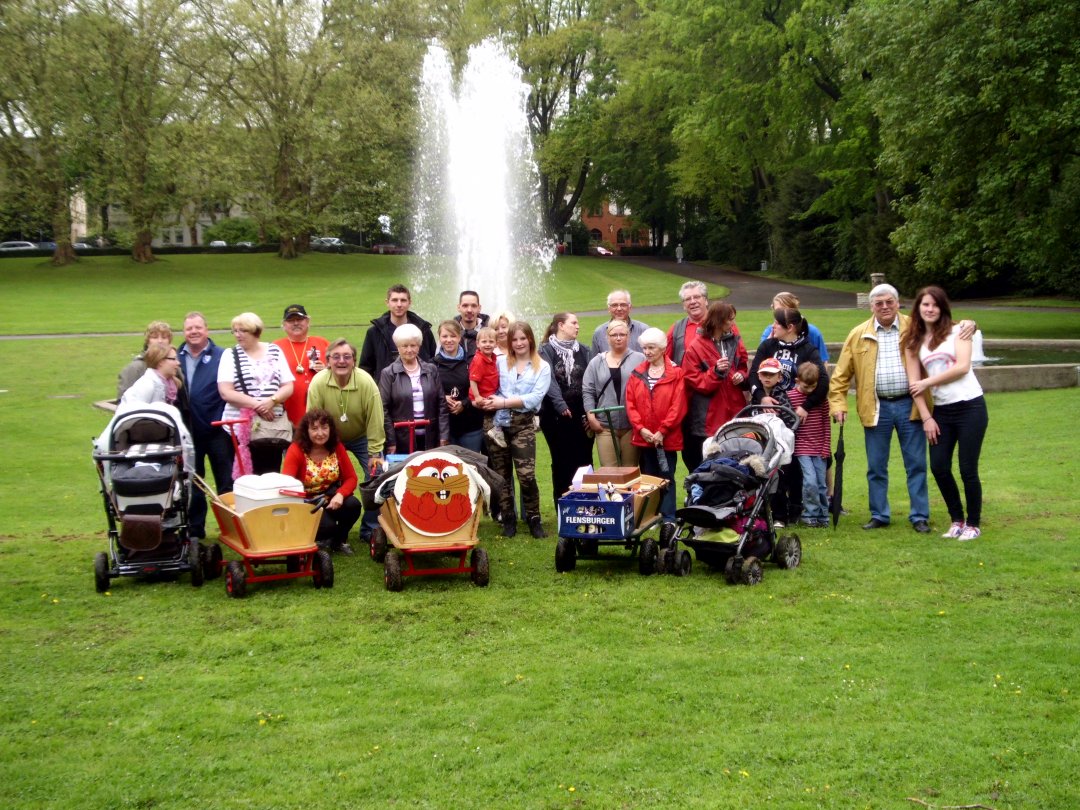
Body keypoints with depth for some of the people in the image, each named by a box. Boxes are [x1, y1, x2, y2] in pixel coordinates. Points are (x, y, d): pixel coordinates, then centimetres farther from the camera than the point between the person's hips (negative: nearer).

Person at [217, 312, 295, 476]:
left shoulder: (275, 352, 12)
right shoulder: (230, 355, 6)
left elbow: (288, 387, 8)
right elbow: (225, 392, -4)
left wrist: (272, 400, -12)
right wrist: (256, 405, -13)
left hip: (273, 425, 2)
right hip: (241, 428, -2)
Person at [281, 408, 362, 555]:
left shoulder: (337, 447, -5)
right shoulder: (296, 450, -17)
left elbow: (351, 478, -5)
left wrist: (340, 495, -27)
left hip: (331, 499, 4)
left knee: (353, 505, -26)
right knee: (327, 525, -31)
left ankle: (339, 540, 4)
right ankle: (313, 541, 8)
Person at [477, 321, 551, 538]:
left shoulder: (542, 367, 6)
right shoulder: (500, 362, 12)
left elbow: (535, 398, -6)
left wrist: (504, 402, -12)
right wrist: (488, 401, -16)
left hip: (523, 423, -2)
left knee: (527, 474, -13)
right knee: (502, 473, 5)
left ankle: (534, 518, 1)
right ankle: (508, 519, 15)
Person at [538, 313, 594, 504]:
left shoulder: (583, 351, 11)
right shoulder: (546, 351, 0)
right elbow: (549, 381, -12)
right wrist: (561, 405, -26)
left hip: (581, 415, 3)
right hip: (556, 416, -3)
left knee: (584, 461, 1)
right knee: (561, 462, 3)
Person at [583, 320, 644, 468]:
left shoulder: (640, 359, 4)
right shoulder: (596, 362, 11)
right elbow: (587, 391, 9)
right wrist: (591, 417, -1)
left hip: (632, 424, -1)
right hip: (605, 425, 1)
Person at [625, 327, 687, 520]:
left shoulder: (675, 374, -5)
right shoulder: (636, 374, 8)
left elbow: (678, 406, -10)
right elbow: (630, 404, 4)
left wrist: (662, 431, -13)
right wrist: (640, 428, -8)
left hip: (667, 438, -4)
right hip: (643, 437, 4)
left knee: (667, 478, 0)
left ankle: (668, 520, 4)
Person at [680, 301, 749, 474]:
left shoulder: (734, 341, 9)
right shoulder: (695, 348, -6)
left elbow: (744, 367, 20)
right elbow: (694, 381, -7)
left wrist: (741, 376, -2)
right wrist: (715, 372, -21)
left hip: (734, 413, 4)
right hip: (709, 418, -4)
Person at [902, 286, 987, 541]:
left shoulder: (957, 331, 0)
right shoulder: (913, 341, 9)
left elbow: (962, 366, -13)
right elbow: (914, 382, 4)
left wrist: (927, 382, -9)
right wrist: (926, 418, -4)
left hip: (970, 405, -4)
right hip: (941, 410, 4)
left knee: (968, 469, -3)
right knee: (939, 467, 0)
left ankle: (973, 524, 12)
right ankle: (957, 520, 18)